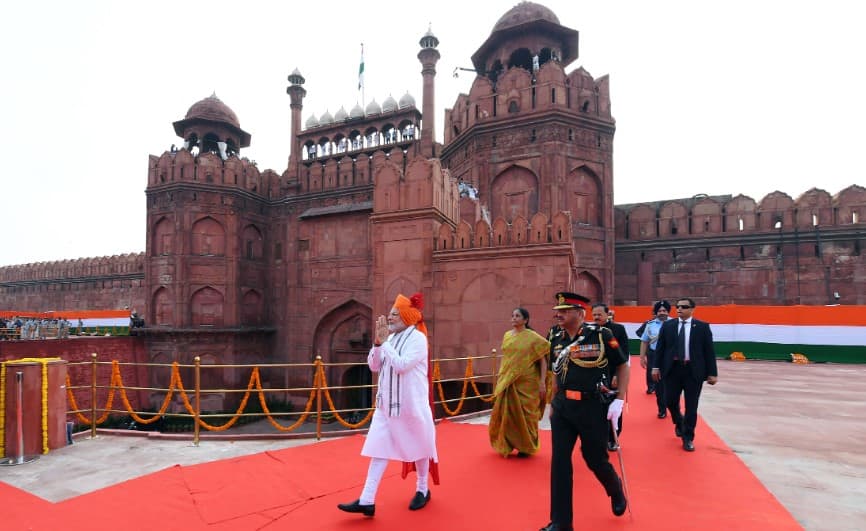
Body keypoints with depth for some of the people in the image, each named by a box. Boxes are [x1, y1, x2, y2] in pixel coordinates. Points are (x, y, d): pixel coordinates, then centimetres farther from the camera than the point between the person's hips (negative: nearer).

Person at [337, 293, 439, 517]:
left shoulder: (418, 338, -14)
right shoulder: (391, 338, 5)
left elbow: (402, 365, -25)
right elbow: (374, 366, 5)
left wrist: (384, 342, -20)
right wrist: (377, 342, -9)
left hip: (411, 405, -6)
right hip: (386, 404, 6)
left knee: (419, 447, 12)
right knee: (379, 449, 3)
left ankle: (422, 490, 32)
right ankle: (367, 501, 6)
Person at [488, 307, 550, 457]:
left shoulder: (533, 337, -7)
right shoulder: (507, 336, 8)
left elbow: (543, 360, -8)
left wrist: (542, 382, -14)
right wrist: (500, 378, 15)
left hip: (526, 383, -4)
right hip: (507, 382, 5)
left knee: (525, 415, 5)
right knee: (505, 414, 6)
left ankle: (527, 447, 24)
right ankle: (506, 445, 24)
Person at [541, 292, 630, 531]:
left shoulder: (601, 335, -12)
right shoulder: (556, 341, 4)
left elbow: (623, 366, -4)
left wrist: (619, 400, -10)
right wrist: (553, 404, 17)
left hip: (593, 407, -4)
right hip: (562, 408, 5)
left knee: (595, 459, 9)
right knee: (559, 461, 3)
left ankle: (617, 492, 44)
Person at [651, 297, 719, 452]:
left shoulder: (702, 327, 1)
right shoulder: (667, 325, 5)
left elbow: (709, 350, 1)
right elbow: (660, 347, 6)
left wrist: (712, 373, -2)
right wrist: (656, 367, -1)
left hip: (693, 371, -1)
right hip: (672, 369, 2)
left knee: (691, 406, 4)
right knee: (670, 401, 4)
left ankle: (688, 438, 19)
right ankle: (679, 422, 36)